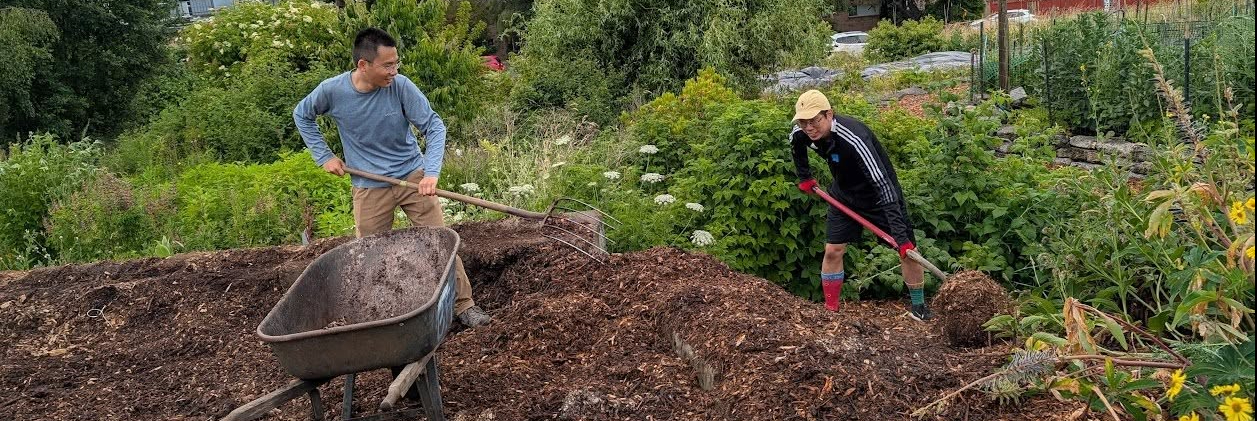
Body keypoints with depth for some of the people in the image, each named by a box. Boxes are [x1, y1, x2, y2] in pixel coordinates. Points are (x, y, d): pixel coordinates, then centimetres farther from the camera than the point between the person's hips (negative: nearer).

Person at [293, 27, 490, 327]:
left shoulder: (401, 86, -18)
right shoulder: (333, 90, -14)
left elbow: (434, 126, -13)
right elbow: (302, 115, 7)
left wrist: (431, 173, -25)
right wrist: (324, 156, 1)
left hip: (413, 176, 0)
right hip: (370, 187, 1)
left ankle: (464, 305, 8)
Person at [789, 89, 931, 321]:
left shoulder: (853, 138, -39)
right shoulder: (801, 133, -18)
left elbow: (882, 184, -43)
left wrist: (901, 235, -47)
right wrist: (804, 177, 13)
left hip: (879, 194, -5)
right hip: (844, 193, 5)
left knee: (908, 250, -5)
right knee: (832, 251, -2)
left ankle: (919, 306, 15)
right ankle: (830, 310, 9)